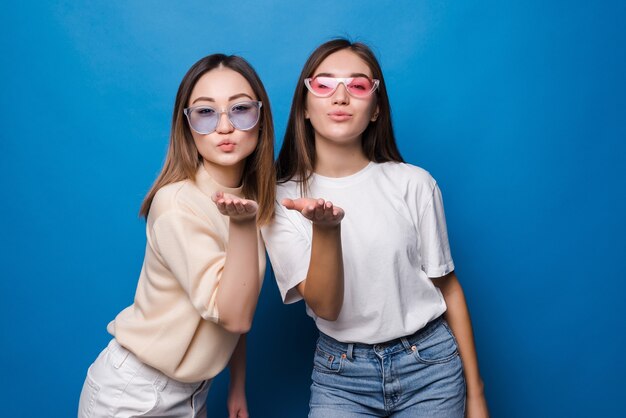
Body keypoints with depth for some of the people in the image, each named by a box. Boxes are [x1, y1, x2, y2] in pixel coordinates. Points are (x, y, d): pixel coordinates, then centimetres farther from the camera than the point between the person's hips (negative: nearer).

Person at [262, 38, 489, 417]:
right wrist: (325, 228, -31)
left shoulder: (413, 184, -8)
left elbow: (447, 285, 0)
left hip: (430, 364, 1)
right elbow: (325, 308, -14)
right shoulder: (281, 200, -7)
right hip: (341, 375, 0)